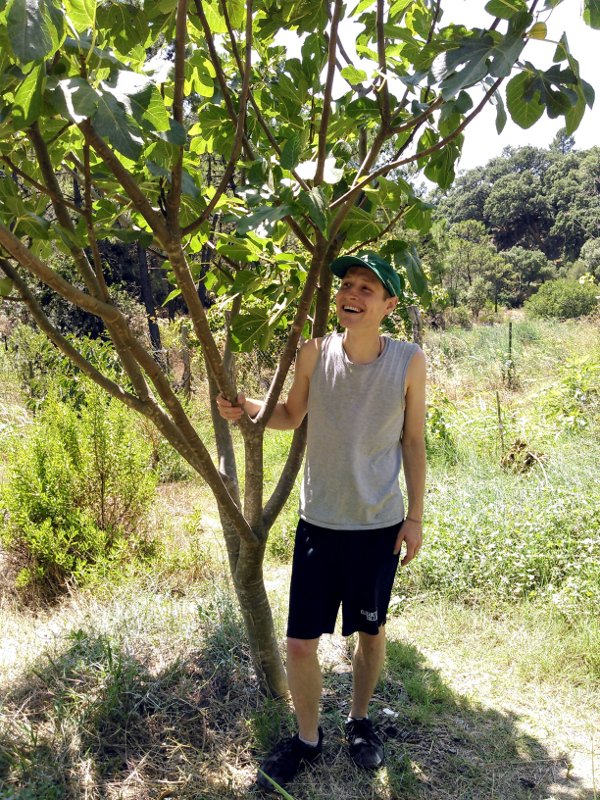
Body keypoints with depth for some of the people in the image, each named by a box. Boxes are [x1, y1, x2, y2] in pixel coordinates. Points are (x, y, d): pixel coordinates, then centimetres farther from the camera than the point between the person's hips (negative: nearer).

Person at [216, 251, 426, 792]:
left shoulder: (408, 362, -11)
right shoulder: (315, 353, -8)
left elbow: (413, 441, -2)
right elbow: (292, 415, 6)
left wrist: (415, 516, 0)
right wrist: (250, 409, -15)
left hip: (379, 526, -1)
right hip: (319, 523, 1)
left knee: (371, 632, 18)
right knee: (301, 642, 6)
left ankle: (360, 721, 47)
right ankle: (308, 739, 34)